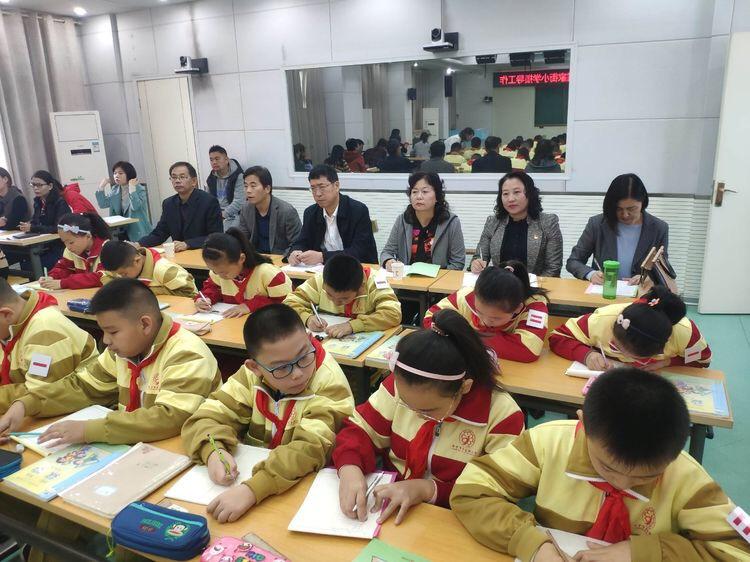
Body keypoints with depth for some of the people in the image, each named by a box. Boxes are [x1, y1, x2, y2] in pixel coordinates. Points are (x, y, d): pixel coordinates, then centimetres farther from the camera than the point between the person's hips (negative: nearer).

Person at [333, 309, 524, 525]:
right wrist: (350, 469, -23)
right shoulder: (401, 385, -10)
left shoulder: (502, 415, -18)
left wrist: (428, 489, -25)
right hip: (388, 510, 2)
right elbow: (360, 431, -3)